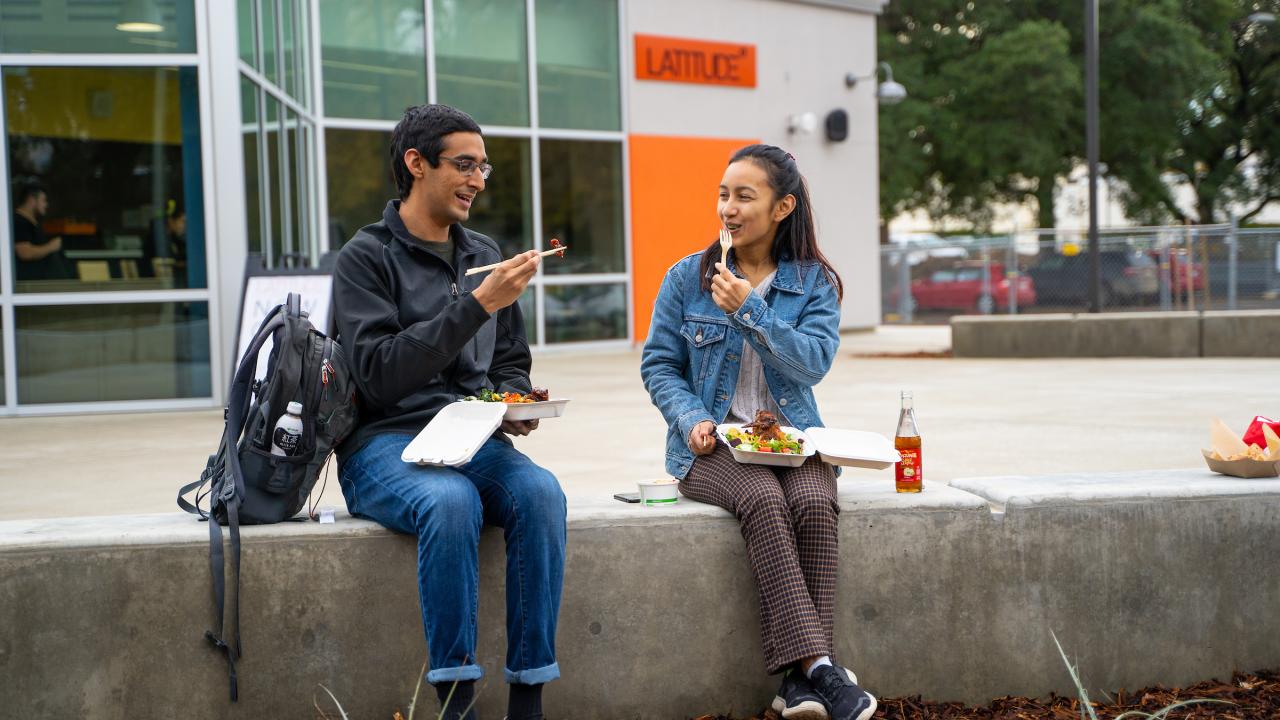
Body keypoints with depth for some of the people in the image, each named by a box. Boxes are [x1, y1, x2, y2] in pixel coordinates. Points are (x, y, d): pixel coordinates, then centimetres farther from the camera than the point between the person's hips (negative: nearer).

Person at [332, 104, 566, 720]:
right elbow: (380, 374, -16)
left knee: (540, 491, -28)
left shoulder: (484, 255, 16)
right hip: (385, 445, -4)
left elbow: (511, 363, 24)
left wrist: (515, 403, 0)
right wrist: (476, 305, -19)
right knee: (452, 501, -37)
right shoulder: (366, 257, -2)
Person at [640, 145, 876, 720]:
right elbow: (658, 364, 7)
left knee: (813, 503, -32)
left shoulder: (814, 281, 6)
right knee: (763, 500, -33)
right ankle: (818, 666, -36)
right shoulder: (688, 277, 6)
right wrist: (691, 418, -11)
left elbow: (813, 362, -8)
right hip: (712, 444, -1)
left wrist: (748, 311, -17)